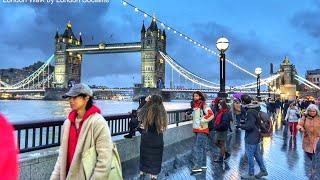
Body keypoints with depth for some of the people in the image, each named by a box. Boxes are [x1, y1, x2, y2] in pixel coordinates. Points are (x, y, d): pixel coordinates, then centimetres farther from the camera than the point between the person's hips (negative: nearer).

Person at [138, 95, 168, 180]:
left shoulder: (147, 110, -14)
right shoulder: (162, 111, -16)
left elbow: (139, 115, 8)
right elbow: (164, 124, -8)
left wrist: (146, 103, 10)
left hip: (146, 136, 1)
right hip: (157, 138, -1)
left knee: (145, 153, 20)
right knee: (155, 155, 14)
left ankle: (142, 171, 34)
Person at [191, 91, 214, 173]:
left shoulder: (203, 105, -12)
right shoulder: (195, 105, 13)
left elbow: (211, 115, -22)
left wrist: (203, 121, -19)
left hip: (202, 129, -9)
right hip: (197, 129, 9)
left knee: (197, 148, -10)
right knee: (202, 148, 15)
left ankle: (198, 166, -7)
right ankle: (203, 165, 23)